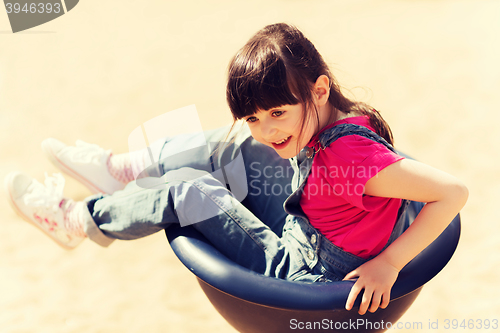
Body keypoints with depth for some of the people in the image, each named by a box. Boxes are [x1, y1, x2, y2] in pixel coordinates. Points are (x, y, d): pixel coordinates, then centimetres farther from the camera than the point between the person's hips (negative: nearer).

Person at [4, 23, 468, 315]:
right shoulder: (331, 124, -9)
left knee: (187, 190, -10)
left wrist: (388, 263, -29)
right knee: (235, 149, 6)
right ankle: (126, 169, 21)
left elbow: (453, 192, -33)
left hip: (304, 272, -8)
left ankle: (83, 221, 14)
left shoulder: (350, 153, -33)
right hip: (302, 236, 8)